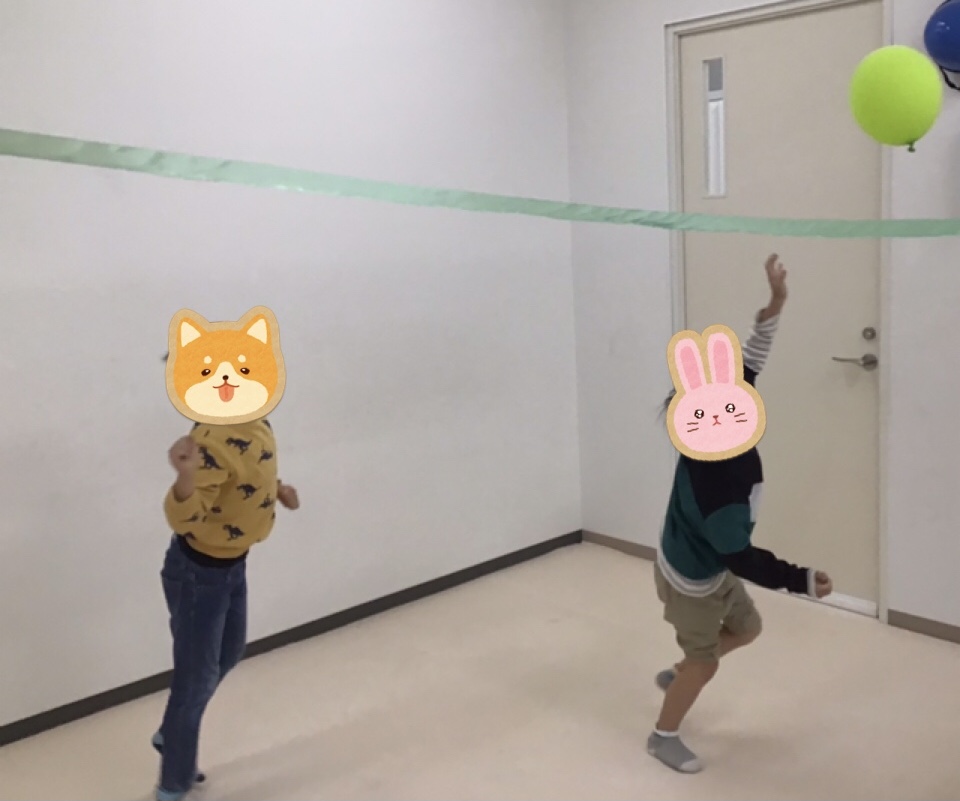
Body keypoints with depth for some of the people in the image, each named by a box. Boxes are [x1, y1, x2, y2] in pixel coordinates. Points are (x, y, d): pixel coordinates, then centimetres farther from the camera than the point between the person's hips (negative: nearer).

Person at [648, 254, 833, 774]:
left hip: (707, 564, 8)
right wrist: (802, 581, -27)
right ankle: (664, 736, 35)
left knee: (746, 628, 25)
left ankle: (678, 674, 44)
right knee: (704, 660, 13)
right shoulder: (719, 484, -41)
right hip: (692, 577, -8)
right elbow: (741, 558, -31)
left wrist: (775, 303, -21)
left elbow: (748, 361, -14)